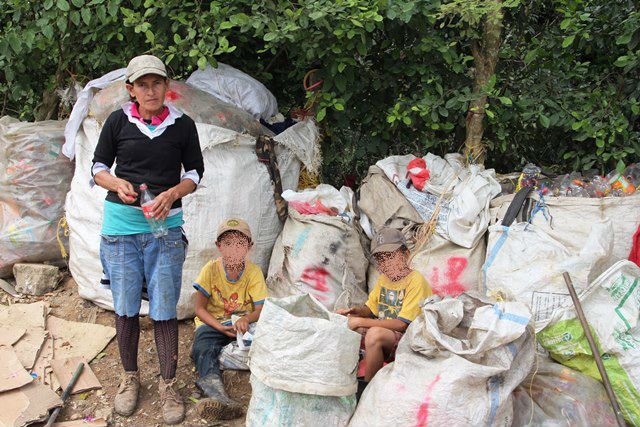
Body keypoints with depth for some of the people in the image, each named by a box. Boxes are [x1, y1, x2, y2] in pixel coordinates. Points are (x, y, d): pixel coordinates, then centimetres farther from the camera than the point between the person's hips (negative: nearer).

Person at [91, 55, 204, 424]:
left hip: (165, 225, 0)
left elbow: (195, 173, 7)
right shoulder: (118, 121, 1)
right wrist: (118, 184, -14)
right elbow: (98, 168, 8)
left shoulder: (182, 125, 1)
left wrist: (171, 194, -12)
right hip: (121, 223, 1)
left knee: (164, 309, 1)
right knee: (126, 307, 9)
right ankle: (130, 378, 28)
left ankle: (169, 385, 17)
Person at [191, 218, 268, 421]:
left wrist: (246, 319, -36)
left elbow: (260, 309, -11)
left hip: (242, 323, 1)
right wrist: (221, 327, -25)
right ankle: (214, 388, -57)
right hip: (213, 323, -1)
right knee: (203, 345, -34)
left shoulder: (254, 272, -7)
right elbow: (200, 309, -8)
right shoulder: (211, 269, -8)